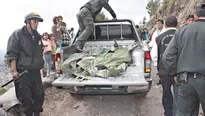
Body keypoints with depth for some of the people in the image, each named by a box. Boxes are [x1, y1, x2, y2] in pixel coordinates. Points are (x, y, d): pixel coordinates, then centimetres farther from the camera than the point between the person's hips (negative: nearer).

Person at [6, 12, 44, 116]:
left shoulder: (38, 36, 14)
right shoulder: (17, 34, -6)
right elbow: (12, 53, -11)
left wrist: (41, 65, 22)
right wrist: (14, 70, -17)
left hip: (36, 72, 6)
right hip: (23, 72, -6)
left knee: (39, 95, 9)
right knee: (26, 97, 2)